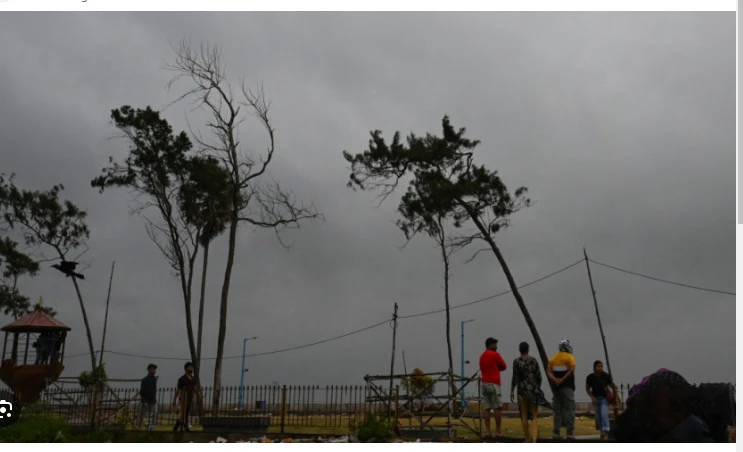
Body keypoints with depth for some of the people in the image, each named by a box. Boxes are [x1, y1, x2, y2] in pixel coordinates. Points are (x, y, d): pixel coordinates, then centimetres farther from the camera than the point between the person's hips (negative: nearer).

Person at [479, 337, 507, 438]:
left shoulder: (482, 356, 16)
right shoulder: (495, 355, -5)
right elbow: (503, 366, 4)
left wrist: (494, 369, 13)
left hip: (484, 383, 7)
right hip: (494, 384, -7)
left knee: (487, 408, 4)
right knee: (498, 408, -3)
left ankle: (488, 431, 0)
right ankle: (498, 431, -4)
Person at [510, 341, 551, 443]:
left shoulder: (516, 361, -6)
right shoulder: (534, 360, 1)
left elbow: (515, 377, -10)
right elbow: (539, 376, 2)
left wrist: (512, 392, -4)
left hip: (522, 390, -1)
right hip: (534, 389, 1)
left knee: (524, 415, 11)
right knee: (535, 415, 2)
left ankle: (527, 438, 17)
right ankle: (534, 438, -16)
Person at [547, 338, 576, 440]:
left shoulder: (553, 358, 13)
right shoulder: (569, 357, -3)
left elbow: (549, 371, 3)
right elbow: (572, 369, -19)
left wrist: (555, 380, -10)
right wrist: (562, 379, -17)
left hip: (556, 387, 6)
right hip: (567, 386, -5)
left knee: (557, 409, 11)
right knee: (569, 409, -3)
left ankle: (556, 432, 11)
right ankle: (570, 432, -8)